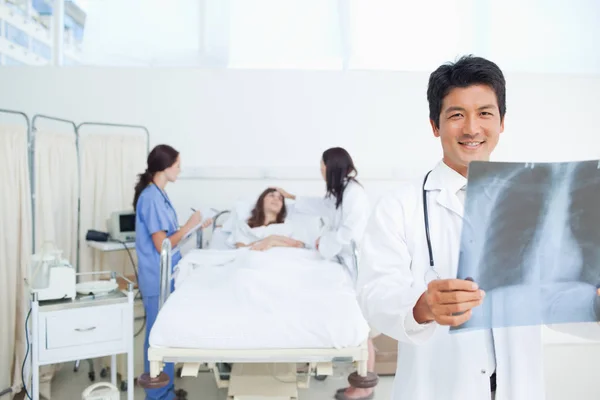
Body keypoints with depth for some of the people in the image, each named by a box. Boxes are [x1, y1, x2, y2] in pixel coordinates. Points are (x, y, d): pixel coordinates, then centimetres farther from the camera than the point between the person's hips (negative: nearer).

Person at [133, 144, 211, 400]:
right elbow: (162, 245, -22)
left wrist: (193, 228, 11)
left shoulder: (159, 194, 10)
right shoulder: (151, 197, -20)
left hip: (166, 276, 10)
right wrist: (189, 226, -14)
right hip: (158, 279, -10)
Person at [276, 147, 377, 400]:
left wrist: (324, 243, -6)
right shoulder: (340, 193, 16)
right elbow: (320, 205, 34)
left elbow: (349, 231, -22)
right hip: (348, 260, 10)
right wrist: (291, 196, 43)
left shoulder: (353, 192, -15)